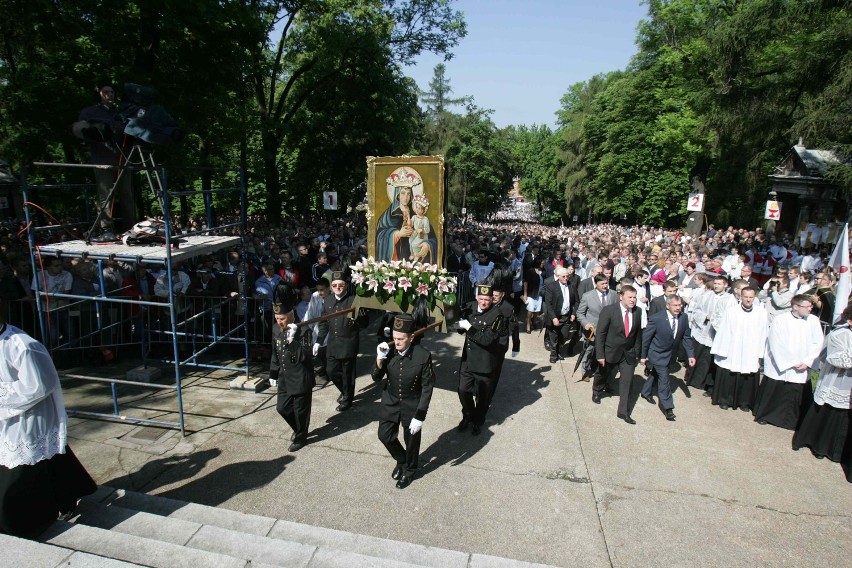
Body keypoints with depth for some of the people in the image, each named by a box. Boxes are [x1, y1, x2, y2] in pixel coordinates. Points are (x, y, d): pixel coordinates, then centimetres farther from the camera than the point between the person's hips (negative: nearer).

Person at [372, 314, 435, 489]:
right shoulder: (388, 351, -16)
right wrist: (380, 360, -28)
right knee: (385, 436, 15)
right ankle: (401, 460, 45)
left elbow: (427, 388, -17)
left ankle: (410, 470, 44)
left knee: (411, 441, 16)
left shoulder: (423, 356, -24)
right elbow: (376, 378, -8)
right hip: (390, 403, 3)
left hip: (412, 406, -3)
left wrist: (420, 416, -17)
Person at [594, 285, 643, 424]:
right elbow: (600, 334, -16)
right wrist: (600, 355, -17)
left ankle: (623, 411, 12)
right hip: (611, 352, -2)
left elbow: (638, 334, 3)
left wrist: (637, 353, 5)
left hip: (629, 354, 3)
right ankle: (596, 391, 50)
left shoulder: (638, 312, -7)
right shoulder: (608, 310, -19)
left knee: (627, 381, 0)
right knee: (605, 376, 19)